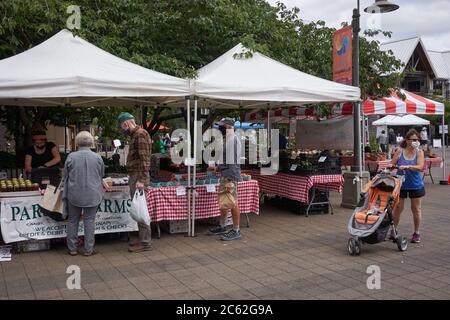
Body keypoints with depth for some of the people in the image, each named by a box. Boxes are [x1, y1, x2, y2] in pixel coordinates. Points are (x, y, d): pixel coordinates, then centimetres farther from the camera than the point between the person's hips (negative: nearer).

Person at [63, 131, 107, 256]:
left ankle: (72, 248, 19)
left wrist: (65, 192, 15)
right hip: (92, 195, 0)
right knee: (89, 221, 7)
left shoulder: (71, 157, -6)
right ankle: (89, 249, 11)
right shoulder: (97, 157, -4)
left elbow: (65, 177, 2)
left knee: (73, 220, 13)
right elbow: (101, 176, 10)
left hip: (74, 195, 0)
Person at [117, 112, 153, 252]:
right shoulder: (134, 135, 19)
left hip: (139, 177, -10)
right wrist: (134, 178, 17)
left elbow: (144, 159, -19)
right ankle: (143, 239, 20)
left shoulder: (140, 134, -12)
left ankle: (145, 242, -1)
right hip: (134, 176, 10)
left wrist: (141, 179, -23)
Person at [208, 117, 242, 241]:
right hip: (224, 175, 10)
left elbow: (233, 161, -21)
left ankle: (236, 231, 4)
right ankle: (222, 227, 28)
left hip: (230, 176, -10)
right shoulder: (226, 139, 16)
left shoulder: (233, 139, -16)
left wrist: (230, 180, -23)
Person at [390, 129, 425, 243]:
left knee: (416, 209, 8)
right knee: (398, 208, 5)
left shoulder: (419, 152, -5)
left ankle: (416, 233, 21)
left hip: (415, 185, 0)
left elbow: (420, 167, -18)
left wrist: (407, 167, -31)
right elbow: (392, 164, 3)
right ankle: (393, 231, 20)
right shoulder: (400, 151, -4)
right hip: (401, 184, 0)